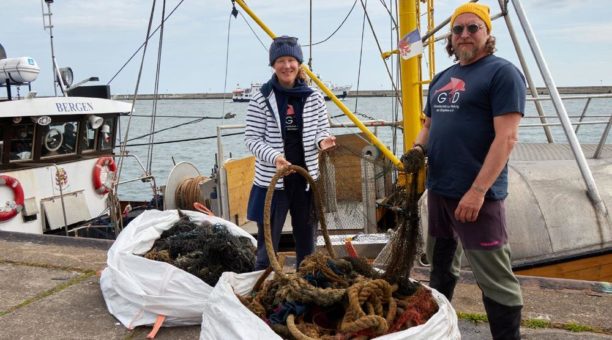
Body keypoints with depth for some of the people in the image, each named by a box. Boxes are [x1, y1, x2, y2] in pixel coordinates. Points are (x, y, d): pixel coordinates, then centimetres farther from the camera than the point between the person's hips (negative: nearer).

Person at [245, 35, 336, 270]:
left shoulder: (314, 98, 3)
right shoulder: (261, 100, -4)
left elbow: (323, 130, 10)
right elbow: (251, 139, -5)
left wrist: (322, 141, -14)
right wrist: (274, 156, -22)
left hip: (306, 178, 3)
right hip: (272, 180, -3)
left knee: (306, 241, 14)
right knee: (268, 240, 3)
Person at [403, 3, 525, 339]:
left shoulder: (502, 73, -8)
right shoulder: (442, 79, 15)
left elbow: (506, 137, -16)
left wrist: (478, 190, -22)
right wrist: (418, 147, 2)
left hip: (476, 195, -8)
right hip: (437, 190, 8)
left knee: (496, 280, -3)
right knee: (440, 266, 20)